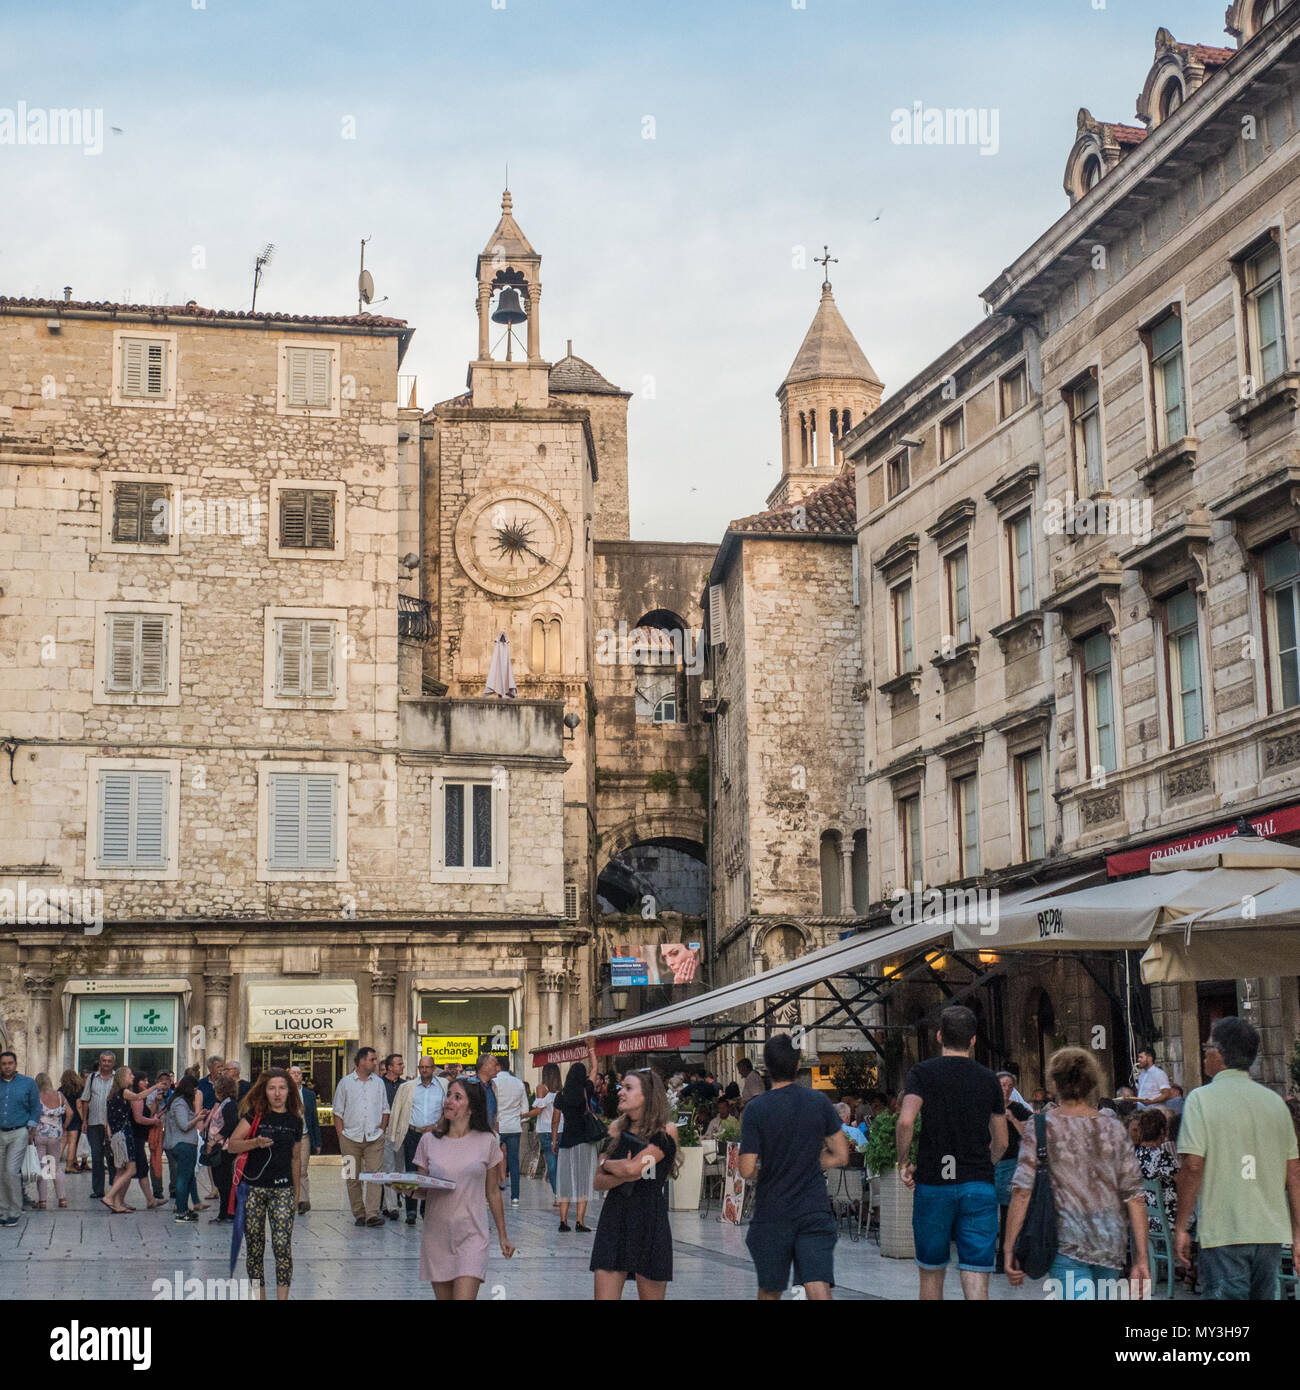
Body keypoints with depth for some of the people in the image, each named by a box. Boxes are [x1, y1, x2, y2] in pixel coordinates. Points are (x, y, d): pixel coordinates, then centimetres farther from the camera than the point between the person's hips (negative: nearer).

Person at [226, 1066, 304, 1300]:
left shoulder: (294, 1121, 8)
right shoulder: (255, 1114, 0)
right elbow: (231, 1145, -5)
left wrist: (296, 1193, 20)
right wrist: (255, 1142, -22)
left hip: (282, 1189, 1)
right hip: (253, 1188, -1)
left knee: (282, 1244, -10)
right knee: (254, 1245, 3)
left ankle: (282, 1297, -7)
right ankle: (259, 1294, 13)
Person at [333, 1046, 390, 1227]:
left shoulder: (378, 1083, 10)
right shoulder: (345, 1083, 4)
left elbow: (385, 1109, 17)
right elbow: (338, 1112, 5)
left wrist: (382, 1129, 5)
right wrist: (341, 1135, -2)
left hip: (374, 1138, 1)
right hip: (351, 1137, -1)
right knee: (353, 1178, 3)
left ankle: (372, 1214, -13)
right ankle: (359, 1214, 10)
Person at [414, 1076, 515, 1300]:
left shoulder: (486, 1141, 1)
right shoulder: (429, 1141, 4)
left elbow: (493, 1192, 10)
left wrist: (503, 1235, 15)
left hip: (472, 1235, -2)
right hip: (436, 1235, 2)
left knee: (464, 1297, -15)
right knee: (443, 1296, 9)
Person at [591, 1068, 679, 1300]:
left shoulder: (666, 1131, -5)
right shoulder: (617, 1128, 11)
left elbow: (633, 1168, -17)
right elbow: (597, 1182, 7)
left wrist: (605, 1163, 1)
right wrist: (620, 1177, -13)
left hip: (650, 1221, -4)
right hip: (613, 1218, 4)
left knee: (651, 1295, 2)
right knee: (604, 1296, -2)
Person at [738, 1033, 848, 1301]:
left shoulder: (755, 1110, -10)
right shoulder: (819, 1102, 0)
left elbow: (747, 1171, -12)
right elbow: (841, 1156, 5)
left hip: (772, 1213, -1)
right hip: (816, 1213, 1)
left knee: (769, 1293, 16)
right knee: (819, 1290, -7)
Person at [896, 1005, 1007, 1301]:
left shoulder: (923, 1072, 0)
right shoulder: (989, 1079, 8)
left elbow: (906, 1121, -17)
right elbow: (1001, 1142, 13)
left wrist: (903, 1164, -2)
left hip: (933, 1186, -1)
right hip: (979, 1187, 1)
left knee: (931, 1274, 15)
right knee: (976, 1283, -4)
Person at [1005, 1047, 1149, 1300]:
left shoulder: (1040, 1127, -2)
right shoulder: (1114, 1129, 7)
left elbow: (1022, 1191, -9)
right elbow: (1134, 1195, 3)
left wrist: (1010, 1249, -5)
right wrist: (1141, 1258, 6)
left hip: (1067, 1242, -4)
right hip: (1112, 1244, 4)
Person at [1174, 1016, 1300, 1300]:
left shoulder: (1202, 1098, -6)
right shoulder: (1276, 1102, 9)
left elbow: (1193, 1167, -13)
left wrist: (1182, 1228, -5)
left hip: (1223, 1232, -5)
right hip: (1271, 1231, 5)